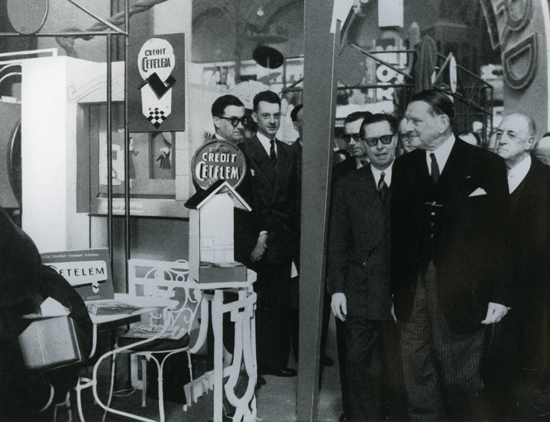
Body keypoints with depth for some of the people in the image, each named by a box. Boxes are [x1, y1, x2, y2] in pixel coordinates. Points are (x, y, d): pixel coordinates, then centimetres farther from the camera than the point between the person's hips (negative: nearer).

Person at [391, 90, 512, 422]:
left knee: (462, 386, 5)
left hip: (463, 292, -3)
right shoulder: (404, 166, 9)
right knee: (419, 382, 10)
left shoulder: (486, 165, -1)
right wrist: (395, 289, 2)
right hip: (413, 291, 3)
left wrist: (499, 295, -7)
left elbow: (501, 233, -3)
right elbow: (397, 231, 6)